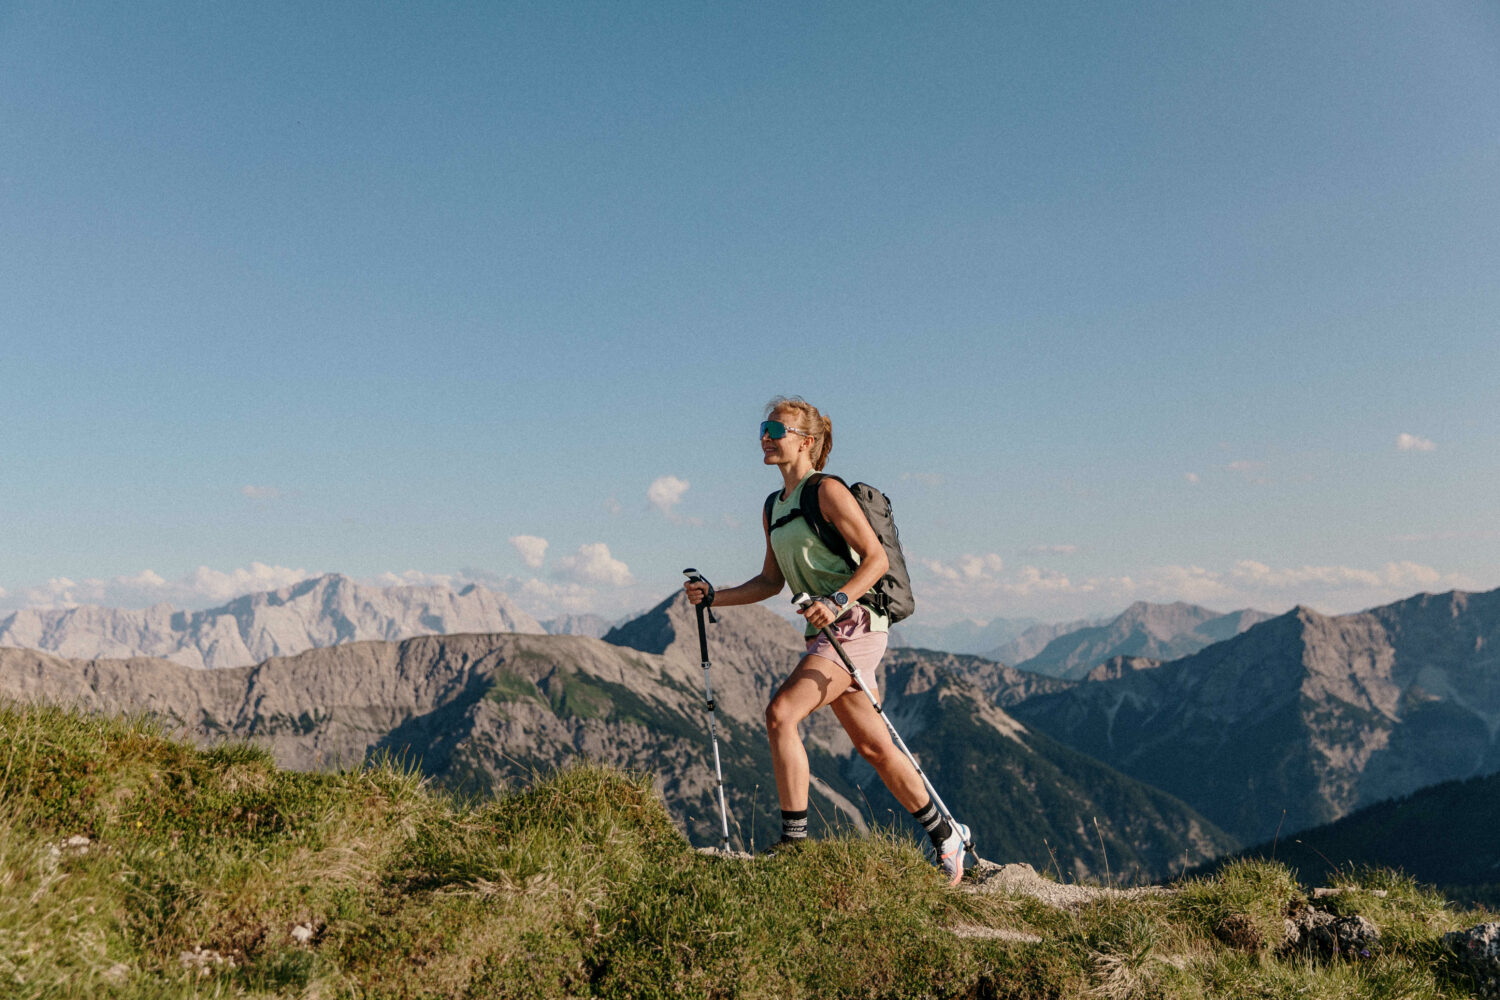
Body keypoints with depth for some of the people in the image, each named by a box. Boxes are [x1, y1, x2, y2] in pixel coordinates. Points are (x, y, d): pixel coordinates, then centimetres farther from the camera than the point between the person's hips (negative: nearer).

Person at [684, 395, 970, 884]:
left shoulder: (827, 491, -8)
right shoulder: (773, 509, 16)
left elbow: (876, 558, -12)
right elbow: (771, 582, 21)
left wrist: (838, 601, -25)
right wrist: (713, 595, 11)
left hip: (856, 625, -8)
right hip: (825, 633, 8)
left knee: (781, 712, -22)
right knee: (875, 748, 12)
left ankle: (794, 837, -12)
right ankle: (946, 838, 27)